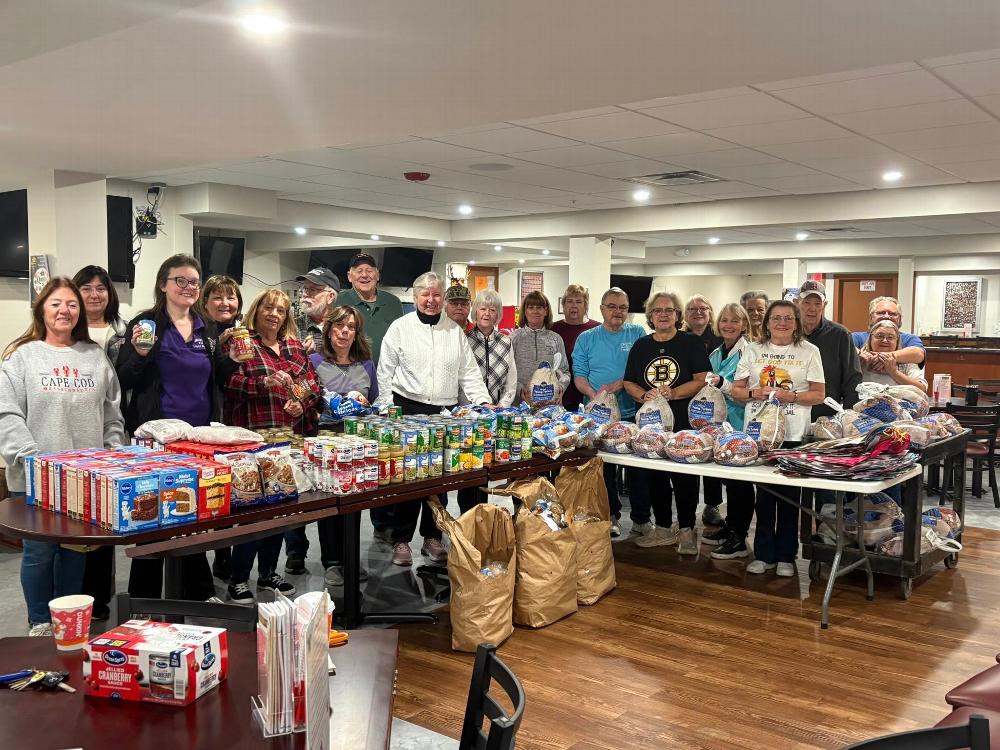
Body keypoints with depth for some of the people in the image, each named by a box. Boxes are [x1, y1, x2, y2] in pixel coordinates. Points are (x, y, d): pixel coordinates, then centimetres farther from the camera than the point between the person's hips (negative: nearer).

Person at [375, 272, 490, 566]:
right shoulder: (400, 327, 2)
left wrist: (483, 401, 0)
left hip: (446, 413, 3)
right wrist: (388, 409, -3)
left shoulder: (455, 331, 11)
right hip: (408, 409, -3)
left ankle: (432, 538, 20)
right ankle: (401, 540, 9)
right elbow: (385, 373, 3)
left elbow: (469, 372, 12)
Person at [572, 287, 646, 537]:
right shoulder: (587, 338, 8)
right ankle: (612, 515, 18)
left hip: (633, 413, -1)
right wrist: (593, 394, -16)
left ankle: (641, 517, 14)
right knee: (605, 467, 6)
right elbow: (579, 375, 2)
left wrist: (620, 384, -17)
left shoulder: (638, 334, 6)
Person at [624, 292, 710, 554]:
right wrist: (644, 395, -8)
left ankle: (686, 530, 11)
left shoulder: (692, 343, 1)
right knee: (653, 476, 8)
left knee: (685, 478, -1)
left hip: (684, 423, -4)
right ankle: (663, 528, 21)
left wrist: (672, 393, -19)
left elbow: (702, 380, -7)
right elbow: (629, 383, 12)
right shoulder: (641, 346, 13)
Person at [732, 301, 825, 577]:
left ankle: (785, 556, 16)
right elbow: (737, 390, 8)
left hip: (793, 435, -2)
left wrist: (792, 396, -15)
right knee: (763, 495, 7)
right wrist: (755, 393, -12)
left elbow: (819, 394, 1)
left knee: (789, 497, 4)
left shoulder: (809, 352, 3)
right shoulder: (753, 350, 9)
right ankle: (763, 554, 17)